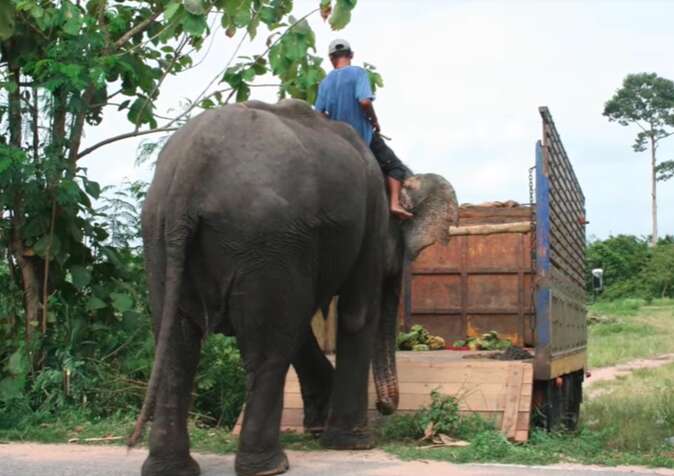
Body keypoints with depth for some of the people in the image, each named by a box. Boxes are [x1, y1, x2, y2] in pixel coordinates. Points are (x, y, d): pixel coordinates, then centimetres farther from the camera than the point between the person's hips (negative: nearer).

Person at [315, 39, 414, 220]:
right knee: (395, 167, 4)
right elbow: (364, 101, -24)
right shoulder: (357, 73, -10)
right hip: (363, 136, -5)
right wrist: (374, 121, -7)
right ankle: (395, 203, -13)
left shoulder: (325, 82, 4)